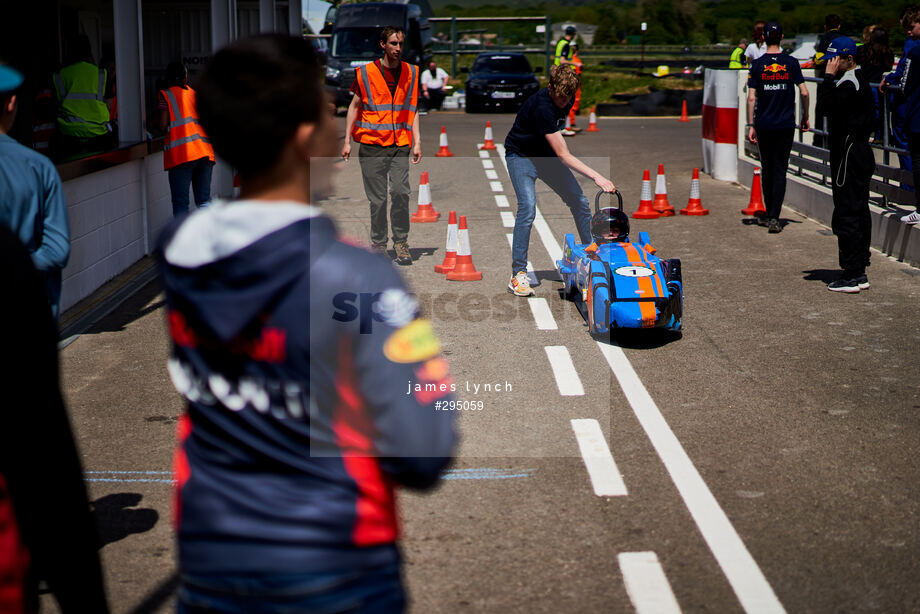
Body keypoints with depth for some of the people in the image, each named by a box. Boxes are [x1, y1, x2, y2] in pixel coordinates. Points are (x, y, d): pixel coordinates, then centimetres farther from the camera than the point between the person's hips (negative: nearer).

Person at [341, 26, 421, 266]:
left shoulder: (411, 73, 9)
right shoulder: (366, 73, 1)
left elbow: (412, 109, 14)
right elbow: (354, 106, 8)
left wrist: (417, 142, 6)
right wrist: (347, 141, 2)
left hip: (400, 145, 1)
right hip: (371, 145, -1)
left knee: (400, 192, -12)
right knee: (377, 199, 0)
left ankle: (401, 242, 1)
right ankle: (378, 243, 14)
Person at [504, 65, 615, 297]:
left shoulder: (567, 99, -10)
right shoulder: (542, 107, -34)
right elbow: (564, 156, -35)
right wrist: (597, 177, -39)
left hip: (546, 154, 8)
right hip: (521, 155, -7)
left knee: (580, 202, 3)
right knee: (527, 207, -25)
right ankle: (518, 275, -22)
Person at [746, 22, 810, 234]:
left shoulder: (757, 65, -1)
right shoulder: (791, 63, 0)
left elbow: (751, 98, -6)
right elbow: (804, 93, -2)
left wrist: (750, 125, -2)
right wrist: (805, 117, 11)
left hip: (763, 125, 0)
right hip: (786, 125, 0)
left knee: (767, 170, 13)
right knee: (780, 170, 0)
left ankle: (769, 214, 20)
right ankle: (774, 217, -8)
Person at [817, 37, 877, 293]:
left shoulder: (850, 83, -15)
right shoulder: (859, 80, 17)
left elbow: (829, 104, -26)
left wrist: (829, 76, -20)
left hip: (850, 155, -11)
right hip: (860, 153, 11)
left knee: (846, 215, -9)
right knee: (859, 212, 12)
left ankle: (851, 276, -8)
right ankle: (860, 272, 17)